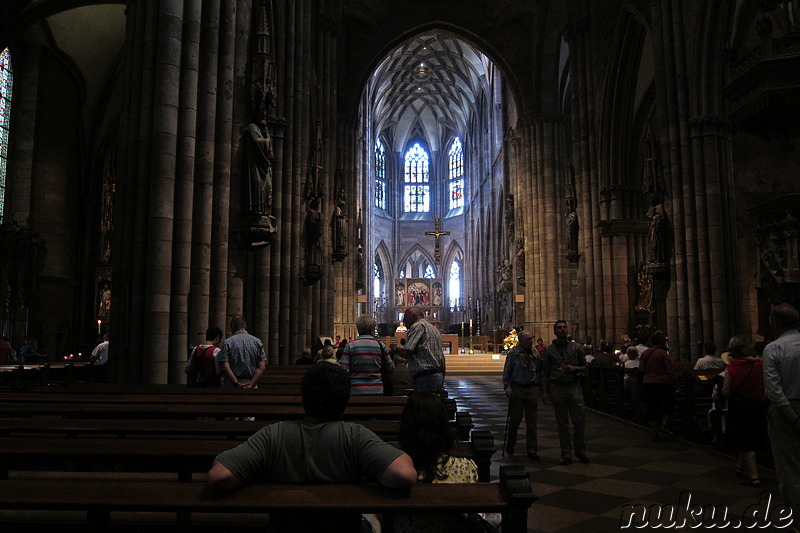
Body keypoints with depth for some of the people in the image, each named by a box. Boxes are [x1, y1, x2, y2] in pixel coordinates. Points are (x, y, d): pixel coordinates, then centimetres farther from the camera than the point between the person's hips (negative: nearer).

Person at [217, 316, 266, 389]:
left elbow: (225, 367, -10)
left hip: (232, 385, -2)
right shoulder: (257, 341, 4)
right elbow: (262, 367, -4)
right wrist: (251, 384, -6)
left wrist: (237, 383, -9)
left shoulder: (227, 342, -2)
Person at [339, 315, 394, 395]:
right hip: (377, 390, 1)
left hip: (356, 391, -1)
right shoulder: (380, 345, 0)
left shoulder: (350, 346, -4)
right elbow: (391, 369, 4)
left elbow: (343, 369, -8)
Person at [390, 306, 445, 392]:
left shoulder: (418, 326, -6)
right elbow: (442, 358, 22)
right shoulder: (434, 329, 22)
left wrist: (396, 349, 5)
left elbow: (406, 353, -15)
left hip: (425, 377, -10)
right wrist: (442, 380, 26)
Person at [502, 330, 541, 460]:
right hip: (517, 389, -3)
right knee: (515, 419, 5)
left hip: (531, 389, 3)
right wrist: (507, 388, -11)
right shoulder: (513, 353, -5)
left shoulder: (535, 354, 6)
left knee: (531, 421, 5)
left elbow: (539, 371, 17)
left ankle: (532, 450, 13)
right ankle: (510, 444, 27)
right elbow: (506, 372, -3)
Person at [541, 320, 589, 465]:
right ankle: (566, 454, 13)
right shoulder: (549, 350, 6)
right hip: (557, 388, 0)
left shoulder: (576, 347, 7)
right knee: (562, 424, 4)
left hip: (574, 387, 1)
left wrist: (575, 368, -11)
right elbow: (545, 373, 7)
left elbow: (584, 367, 11)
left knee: (580, 420, 0)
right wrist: (544, 392, 2)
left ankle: (580, 450, 20)